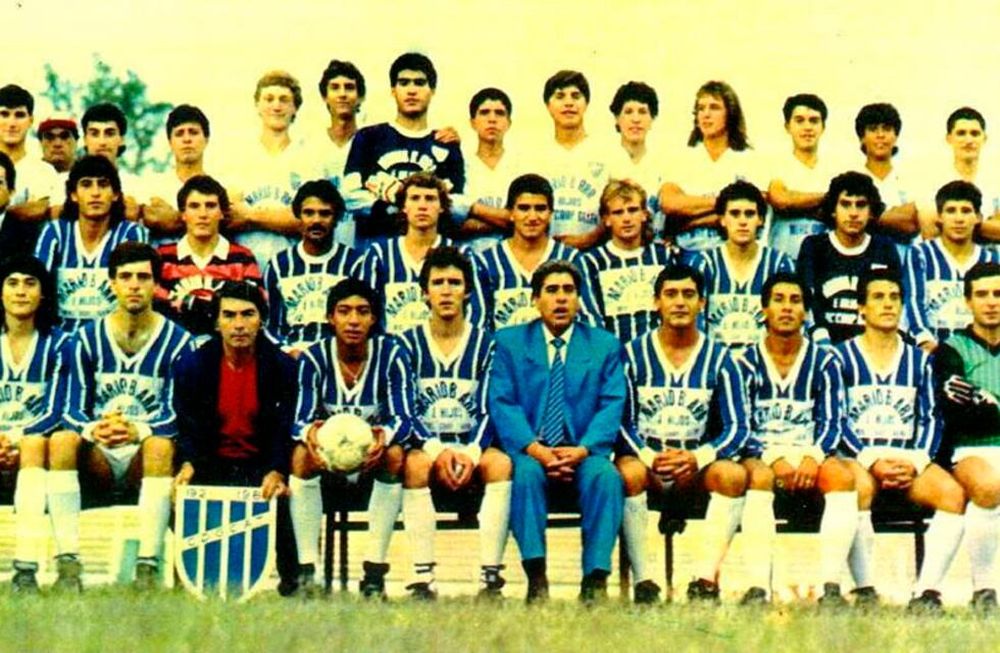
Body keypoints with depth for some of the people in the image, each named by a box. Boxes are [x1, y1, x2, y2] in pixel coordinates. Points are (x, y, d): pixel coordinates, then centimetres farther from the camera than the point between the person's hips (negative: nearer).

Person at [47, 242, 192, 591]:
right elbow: (73, 410, 1)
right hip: (98, 460, 2)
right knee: (61, 440, -29)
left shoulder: (177, 341, 0)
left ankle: (148, 564, -36)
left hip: (144, 456, -2)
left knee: (162, 445, -35)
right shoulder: (87, 338, 7)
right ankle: (67, 562, -32)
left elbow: (174, 415, -8)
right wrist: (92, 429, -23)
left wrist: (138, 431, -29)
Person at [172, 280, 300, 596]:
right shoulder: (191, 365, 0)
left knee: (278, 497, -30)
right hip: (212, 462, 1)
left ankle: (291, 579, -7)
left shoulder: (282, 366, -3)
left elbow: (285, 429, -8)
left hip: (261, 464, -1)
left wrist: (276, 472, -27)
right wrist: (187, 465, -24)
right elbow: (187, 428, -3)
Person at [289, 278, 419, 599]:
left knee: (395, 455, -33)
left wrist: (384, 435, -43)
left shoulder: (392, 353, -11)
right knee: (301, 455, -30)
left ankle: (375, 570, -29)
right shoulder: (313, 358, -8)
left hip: (374, 455, -1)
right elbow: (301, 419, -15)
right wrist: (310, 433, -41)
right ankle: (306, 570, -28)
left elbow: (404, 418, -19)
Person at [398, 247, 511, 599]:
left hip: (473, 449, 0)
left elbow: (489, 410, 1)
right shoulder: (409, 344, 7)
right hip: (426, 446, 0)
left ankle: (490, 577, -32)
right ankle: (422, 578, -35)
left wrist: (470, 453, -18)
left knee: (501, 463, -32)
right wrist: (437, 450, -18)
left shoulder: (486, 344, 8)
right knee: (415, 464, -34)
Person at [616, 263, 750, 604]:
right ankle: (642, 580, -29)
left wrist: (697, 457, -17)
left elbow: (738, 428, 1)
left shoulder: (719, 359, 7)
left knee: (733, 475, -30)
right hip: (644, 458, -1)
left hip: (696, 465, 1)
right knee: (628, 473, -34)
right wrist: (649, 457, -20)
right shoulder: (634, 354, 5)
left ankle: (706, 578, -31)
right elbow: (622, 422, -1)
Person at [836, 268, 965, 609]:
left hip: (908, 459, 3)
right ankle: (864, 590, -34)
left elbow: (930, 420, 11)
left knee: (952, 492, -28)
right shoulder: (842, 356, 8)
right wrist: (871, 462, -14)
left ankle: (928, 591, -27)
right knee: (860, 486, -38)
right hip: (857, 456, -3)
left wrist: (915, 463, -8)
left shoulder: (919, 360, 18)